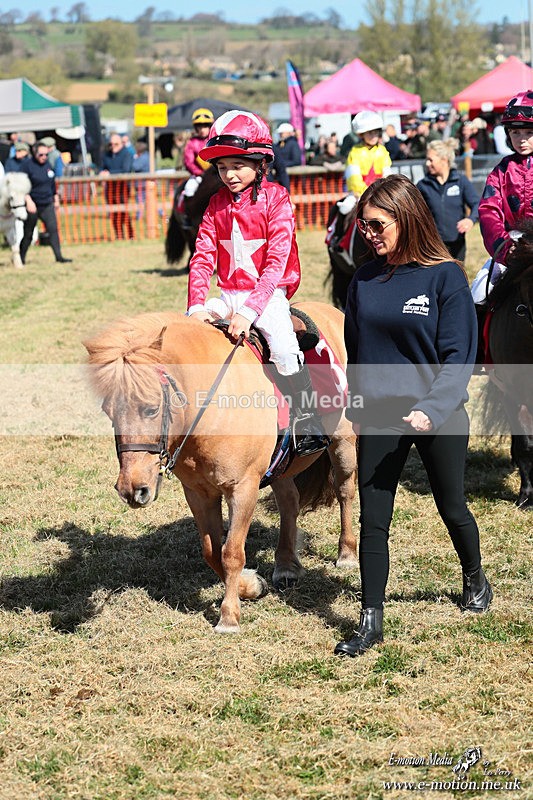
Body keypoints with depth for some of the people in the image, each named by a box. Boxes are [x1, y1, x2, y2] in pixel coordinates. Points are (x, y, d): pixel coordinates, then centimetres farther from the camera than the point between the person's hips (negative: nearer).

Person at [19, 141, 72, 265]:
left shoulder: (47, 165, 9)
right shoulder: (27, 165, -9)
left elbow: (52, 183, 20)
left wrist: (56, 199, 21)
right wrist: (29, 201, -24)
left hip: (47, 205, 5)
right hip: (32, 205, -5)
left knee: (53, 229, -5)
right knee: (28, 233, 4)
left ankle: (59, 256, -6)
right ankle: (21, 258, 17)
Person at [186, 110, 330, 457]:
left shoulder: (276, 198, -9)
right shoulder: (217, 204, 7)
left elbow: (276, 262, -17)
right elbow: (203, 258, 2)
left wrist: (249, 311, -27)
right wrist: (196, 307, -14)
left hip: (268, 294, -6)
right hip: (228, 295, 6)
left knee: (284, 348, -28)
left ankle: (310, 426, -16)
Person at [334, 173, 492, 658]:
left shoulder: (446, 276, -11)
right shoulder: (366, 279, 1)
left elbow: (458, 357, -13)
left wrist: (431, 409, -25)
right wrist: (355, 399, 5)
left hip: (440, 417, -3)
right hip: (379, 418, 3)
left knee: (452, 509, 15)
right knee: (373, 520, 0)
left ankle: (475, 578, 43)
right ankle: (371, 622, 8)